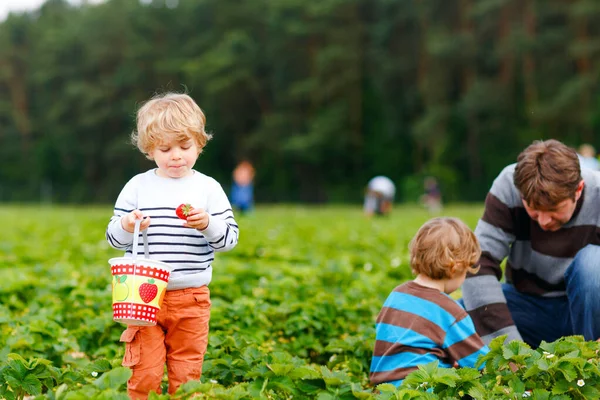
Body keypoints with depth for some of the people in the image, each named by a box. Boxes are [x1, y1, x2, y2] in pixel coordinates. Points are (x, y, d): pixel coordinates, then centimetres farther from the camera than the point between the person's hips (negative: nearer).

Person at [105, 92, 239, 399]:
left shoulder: (208, 188, 1)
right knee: (144, 375, 2)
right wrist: (126, 227, -17)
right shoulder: (137, 186, 2)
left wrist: (208, 224, -20)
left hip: (191, 297, 0)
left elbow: (230, 238, -1)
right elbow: (113, 238, 5)